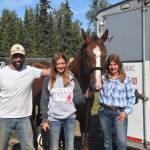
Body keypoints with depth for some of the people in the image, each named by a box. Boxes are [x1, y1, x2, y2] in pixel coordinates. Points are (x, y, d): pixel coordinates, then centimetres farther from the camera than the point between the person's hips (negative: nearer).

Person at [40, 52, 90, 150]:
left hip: (70, 117, 1)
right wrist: (44, 120, -3)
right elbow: (44, 101, 0)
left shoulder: (72, 78, 0)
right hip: (54, 118, -1)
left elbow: (77, 99, -4)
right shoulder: (48, 80, -3)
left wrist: (86, 96, -25)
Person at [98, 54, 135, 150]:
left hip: (119, 113, -2)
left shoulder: (126, 79, -2)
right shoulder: (104, 78, 5)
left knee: (122, 142, -7)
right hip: (104, 112, 3)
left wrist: (126, 112, -10)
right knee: (107, 140, 15)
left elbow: (131, 97, -1)